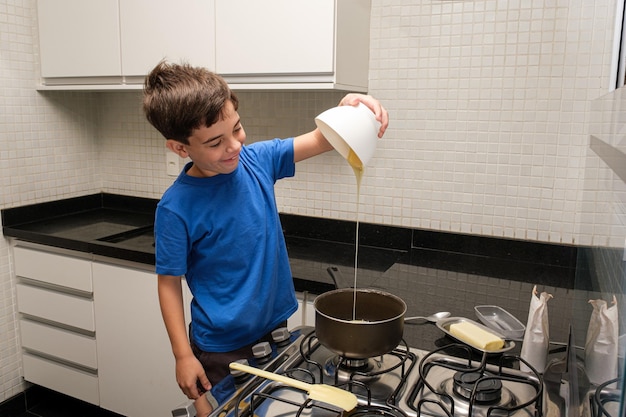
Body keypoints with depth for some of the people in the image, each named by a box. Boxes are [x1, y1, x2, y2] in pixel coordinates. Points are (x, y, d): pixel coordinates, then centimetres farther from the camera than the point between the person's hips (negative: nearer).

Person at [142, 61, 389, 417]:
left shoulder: (257, 160, -8)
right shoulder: (176, 208, -20)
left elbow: (321, 141, -7)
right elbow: (169, 283, -12)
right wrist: (183, 356, -11)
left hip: (276, 325, 5)